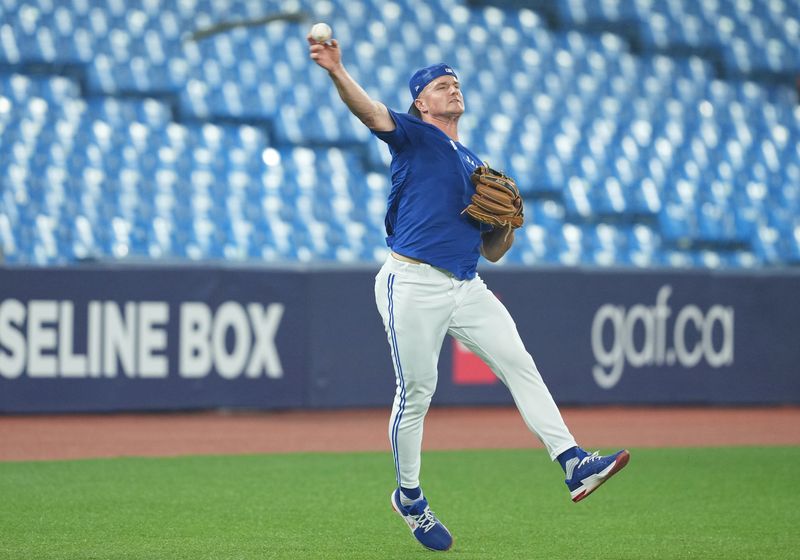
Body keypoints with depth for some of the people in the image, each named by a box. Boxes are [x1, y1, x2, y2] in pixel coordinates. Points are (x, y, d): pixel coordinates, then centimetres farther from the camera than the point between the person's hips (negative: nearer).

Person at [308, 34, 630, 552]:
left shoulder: (476, 165, 23)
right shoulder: (413, 136, 5)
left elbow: (493, 251, 24)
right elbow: (369, 110, -17)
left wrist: (508, 224, 2)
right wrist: (336, 71, -35)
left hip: (468, 288, 6)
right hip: (413, 284, -6)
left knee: (520, 365, -7)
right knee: (416, 393, -2)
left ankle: (574, 464, -13)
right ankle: (409, 498, 15)